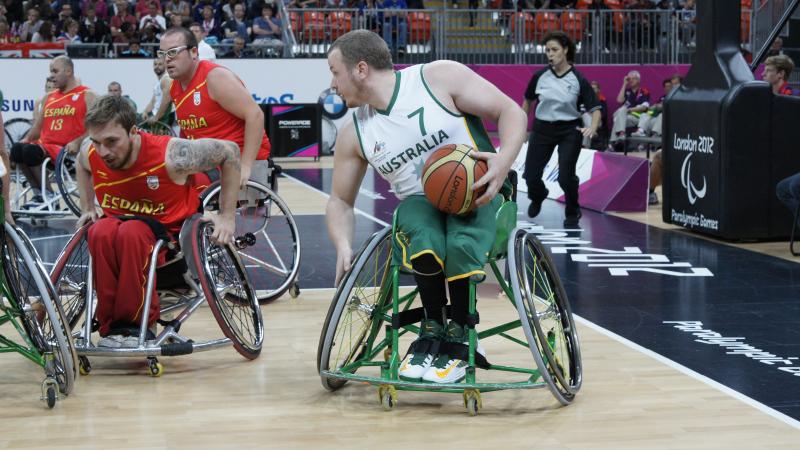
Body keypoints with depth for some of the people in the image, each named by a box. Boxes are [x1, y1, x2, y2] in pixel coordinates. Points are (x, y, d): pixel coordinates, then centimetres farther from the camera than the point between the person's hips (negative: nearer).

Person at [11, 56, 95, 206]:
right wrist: (27, 139, 3)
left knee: (31, 151, -29)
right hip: (46, 147, 7)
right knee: (17, 149, -21)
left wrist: (77, 142, -24)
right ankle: (39, 194, -15)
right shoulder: (48, 98, 24)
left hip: (68, 151, -6)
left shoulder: (87, 96, 3)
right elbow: (37, 127, 24)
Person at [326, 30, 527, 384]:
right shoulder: (354, 134, 6)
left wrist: (504, 159, -25)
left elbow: (510, 111, -6)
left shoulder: (440, 77, -8)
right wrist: (343, 245, -7)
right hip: (419, 201, 3)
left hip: (477, 191, -3)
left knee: (461, 246, -36)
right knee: (426, 244, -35)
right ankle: (433, 327, -10)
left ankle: (460, 336, -12)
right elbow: (341, 200, 13)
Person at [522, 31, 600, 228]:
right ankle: (538, 197, 42)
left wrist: (592, 128, -26)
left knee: (566, 176, -12)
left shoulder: (578, 79, -11)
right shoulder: (540, 76, -4)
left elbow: (595, 108, -8)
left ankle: (572, 212, 18)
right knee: (531, 175, 4)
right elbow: (528, 100, 14)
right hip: (542, 129, 3)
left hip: (569, 131, -3)